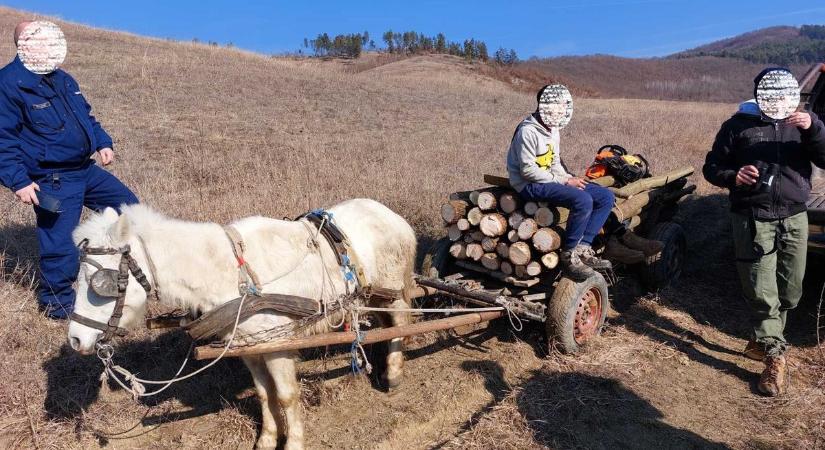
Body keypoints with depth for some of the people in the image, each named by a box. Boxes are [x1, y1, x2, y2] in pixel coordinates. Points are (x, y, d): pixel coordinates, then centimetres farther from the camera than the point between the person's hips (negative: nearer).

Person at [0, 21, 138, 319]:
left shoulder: (62, 79, 12)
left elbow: (86, 115, 25)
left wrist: (102, 142, 10)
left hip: (86, 171, 9)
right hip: (52, 182, -8)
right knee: (60, 245, -2)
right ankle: (56, 302, 20)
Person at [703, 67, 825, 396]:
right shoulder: (738, 125, 4)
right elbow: (711, 167, 4)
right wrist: (732, 176, -17)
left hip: (794, 218, 4)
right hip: (753, 219, -3)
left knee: (789, 291, 9)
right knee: (761, 291, -6)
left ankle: (762, 342, 27)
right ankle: (774, 356, 2)